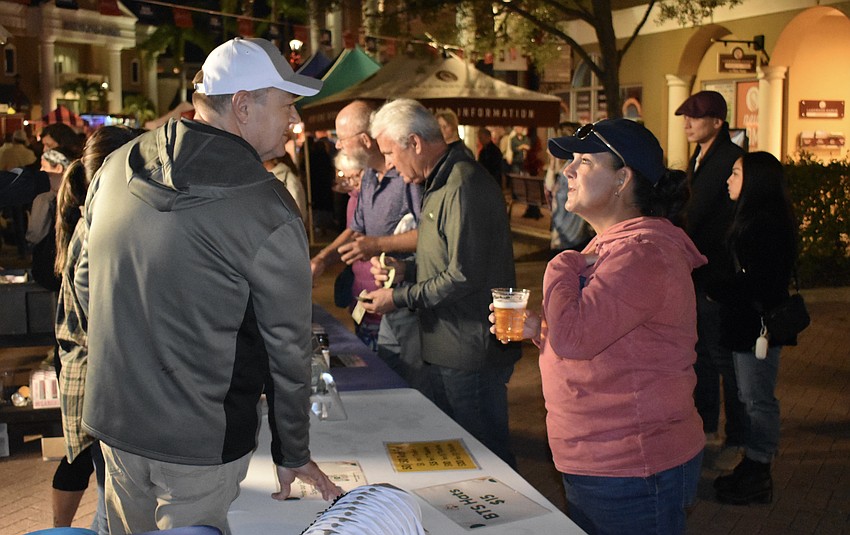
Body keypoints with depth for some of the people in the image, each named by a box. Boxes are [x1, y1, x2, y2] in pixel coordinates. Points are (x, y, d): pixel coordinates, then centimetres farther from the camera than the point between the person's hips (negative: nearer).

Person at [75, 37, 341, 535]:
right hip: (202, 441, -6)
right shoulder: (269, 210, -19)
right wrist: (293, 454, 1)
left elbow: (87, 283, 10)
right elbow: (287, 347, -12)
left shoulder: (117, 168, -1)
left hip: (112, 419, 6)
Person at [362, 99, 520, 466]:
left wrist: (399, 298, -14)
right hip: (447, 351, 10)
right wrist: (406, 270, 8)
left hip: (472, 355, -10)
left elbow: (464, 276, -23)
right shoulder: (440, 184, 15)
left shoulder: (464, 187, -19)